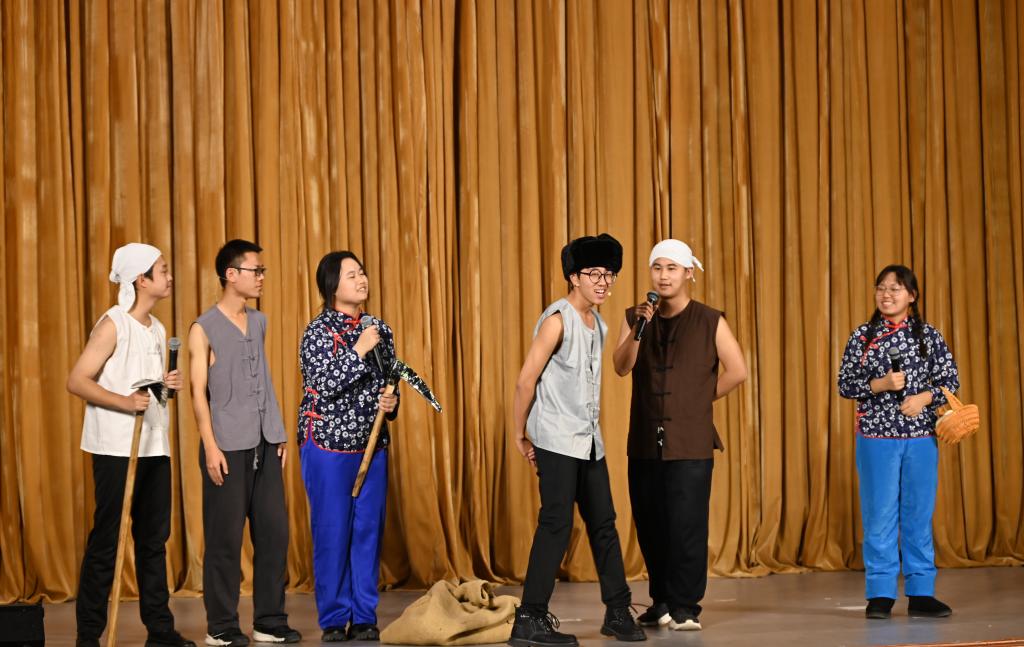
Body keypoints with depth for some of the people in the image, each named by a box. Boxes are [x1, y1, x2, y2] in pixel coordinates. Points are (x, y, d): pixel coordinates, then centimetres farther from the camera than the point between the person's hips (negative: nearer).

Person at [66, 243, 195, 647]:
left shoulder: (157, 330, 15)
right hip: (116, 447, -7)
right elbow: (77, 381, -14)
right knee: (106, 541, -4)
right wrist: (124, 402, -25)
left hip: (154, 447, 7)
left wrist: (168, 384, 4)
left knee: (154, 538, 9)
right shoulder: (113, 325, -8)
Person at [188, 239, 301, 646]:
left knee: (274, 531, 5)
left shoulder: (259, 323, 13)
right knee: (225, 538, -1)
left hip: (264, 445, 6)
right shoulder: (204, 329, -5)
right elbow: (199, 392, -8)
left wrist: (279, 435, 14)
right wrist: (211, 447, -14)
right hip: (228, 448, -6)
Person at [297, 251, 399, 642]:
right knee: (332, 532, -2)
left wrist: (391, 403, -3)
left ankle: (364, 618, 12)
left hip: (372, 445, 5)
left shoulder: (379, 330, 9)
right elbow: (324, 385, -18)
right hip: (328, 444, -5)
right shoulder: (318, 331, -6)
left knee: (369, 530, 5)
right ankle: (334, 620, 6)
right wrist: (359, 350, -21)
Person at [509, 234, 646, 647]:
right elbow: (526, 381, -13)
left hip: (589, 442, 8)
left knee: (603, 523, 11)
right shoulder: (557, 321, -13)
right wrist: (520, 436, -8)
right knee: (557, 525, -10)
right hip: (557, 442, -8)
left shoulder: (598, 324, 12)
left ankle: (618, 612, 20)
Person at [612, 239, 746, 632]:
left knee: (686, 527, -5)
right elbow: (622, 367, -5)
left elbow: (737, 371, -1)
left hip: (690, 442, -4)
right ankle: (662, 602, 21)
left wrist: (702, 399, 3)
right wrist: (638, 329, -18)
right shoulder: (636, 317, 8)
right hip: (645, 441, 4)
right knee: (650, 526, 8)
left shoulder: (710, 322, -1)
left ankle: (685, 607, 3)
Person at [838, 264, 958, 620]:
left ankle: (921, 593, 11)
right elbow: (845, 384, 3)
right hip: (876, 436, -1)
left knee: (919, 513, 4)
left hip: (921, 436, 1)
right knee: (879, 514, 1)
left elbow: (951, 380, 5)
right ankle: (880, 594, 7)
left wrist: (925, 397, -12)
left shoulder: (928, 335, 4)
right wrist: (879, 385, -13)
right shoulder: (862, 336, 3)